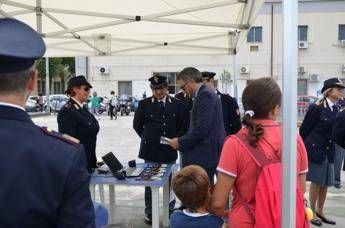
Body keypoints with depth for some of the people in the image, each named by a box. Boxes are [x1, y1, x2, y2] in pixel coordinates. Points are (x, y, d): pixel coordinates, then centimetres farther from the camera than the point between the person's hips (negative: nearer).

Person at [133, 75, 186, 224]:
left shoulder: (177, 104, 0)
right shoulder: (144, 104, -2)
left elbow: (182, 125, 8)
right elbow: (137, 125, 7)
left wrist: (175, 139, 1)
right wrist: (148, 139, 6)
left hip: (170, 150, 1)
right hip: (150, 150, -1)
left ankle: (171, 210, 30)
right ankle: (149, 212, 22)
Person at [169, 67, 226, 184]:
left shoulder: (205, 95, -14)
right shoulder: (206, 94, 16)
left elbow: (201, 129, -21)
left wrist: (180, 142, -10)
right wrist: (183, 141, 9)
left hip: (205, 156, -10)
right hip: (206, 154, 10)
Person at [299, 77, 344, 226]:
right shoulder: (316, 108, -14)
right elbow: (304, 129, -9)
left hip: (329, 151, 6)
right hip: (316, 149, -6)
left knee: (326, 183, 13)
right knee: (316, 182, 4)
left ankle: (320, 211, 29)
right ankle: (312, 212, 19)